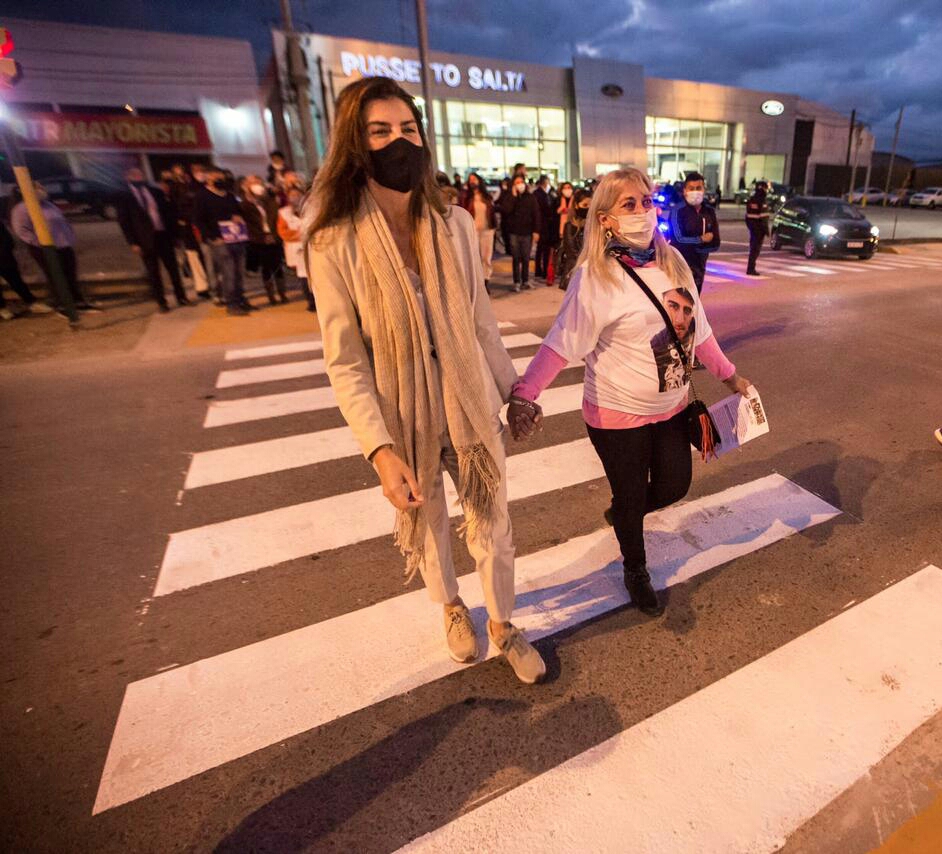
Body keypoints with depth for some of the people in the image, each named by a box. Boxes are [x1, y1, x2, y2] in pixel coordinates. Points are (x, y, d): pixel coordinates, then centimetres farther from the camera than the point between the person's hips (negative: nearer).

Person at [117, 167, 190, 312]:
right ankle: (161, 302, 11)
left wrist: (172, 230, 3)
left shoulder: (156, 192, 9)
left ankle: (181, 297, 19)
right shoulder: (124, 198, 1)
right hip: (145, 239, -2)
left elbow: (169, 211, 13)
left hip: (163, 235, 2)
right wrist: (133, 243, -9)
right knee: (153, 272, 3)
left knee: (173, 268, 8)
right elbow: (124, 222, -2)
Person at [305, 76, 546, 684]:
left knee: (493, 523, 14)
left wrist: (514, 388, 9)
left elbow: (480, 320, 4)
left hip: (472, 407, 2)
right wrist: (380, 450, -24)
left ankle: (502, 624, 42)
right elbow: (345, 360, -14)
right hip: (404, 421, -1)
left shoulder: (455, 223, -4)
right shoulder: (335, 241, -13)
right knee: (428, 525, 20)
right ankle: (451, 607, 52)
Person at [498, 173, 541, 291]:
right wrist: (513, 196, -11)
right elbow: (505, 210, -12)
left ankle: (525, 281, 16)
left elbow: (536, 214, 3)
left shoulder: (530, 197, 6)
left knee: (526, 258, 5)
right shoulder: (508, 197, 5)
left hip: (527, 232, 1)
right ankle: (517, 282, 8)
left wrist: (536, 231, -4)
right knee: (516, 258, 2)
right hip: (514, 232, -1)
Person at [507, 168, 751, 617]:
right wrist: (523, 393, -40)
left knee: (674, 487, 16)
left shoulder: (672, 260, 1)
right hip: (618, 415, -5)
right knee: (631, 497, 11)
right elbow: (561, 342, -26)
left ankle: (622, 512, 50)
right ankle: (636, 572, 40)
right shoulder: (595, 276, -19)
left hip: (671, 407, 6)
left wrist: (729, 374, 17)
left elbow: (696, 326, 10)